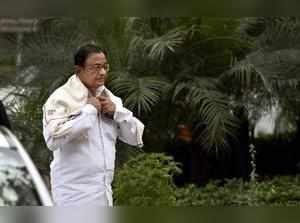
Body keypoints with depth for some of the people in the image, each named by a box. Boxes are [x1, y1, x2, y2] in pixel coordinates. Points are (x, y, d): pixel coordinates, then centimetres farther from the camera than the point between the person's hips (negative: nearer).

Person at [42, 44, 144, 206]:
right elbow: (53, 138, -25)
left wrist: (117, 111, -3)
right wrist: (88, 110, -18)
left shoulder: (109, 98, 14)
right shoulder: (61, 98, -9)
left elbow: (136, 137, 14)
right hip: (75, 192, -8)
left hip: (103, 191, 8)